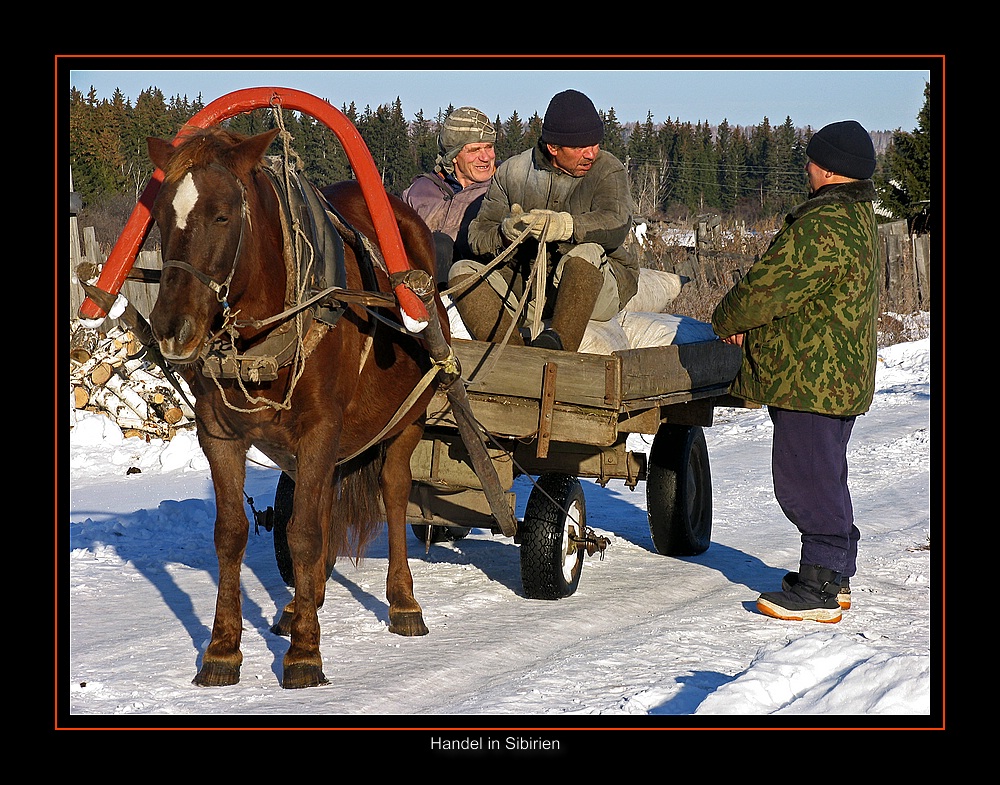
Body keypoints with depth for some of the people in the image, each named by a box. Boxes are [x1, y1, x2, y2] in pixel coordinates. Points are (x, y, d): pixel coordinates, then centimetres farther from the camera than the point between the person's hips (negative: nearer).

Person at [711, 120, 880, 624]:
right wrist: (749, 323, 7)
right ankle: (834, 576, 27)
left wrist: (726, 320, 0)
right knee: (826, 477, 18)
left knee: (807, 479, -6)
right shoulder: (860, 219, 14)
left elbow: (769, 286, -19)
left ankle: (819, 591, -4)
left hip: (808, 380, -11)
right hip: (843, 378, 11)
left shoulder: (822, 226, -21)